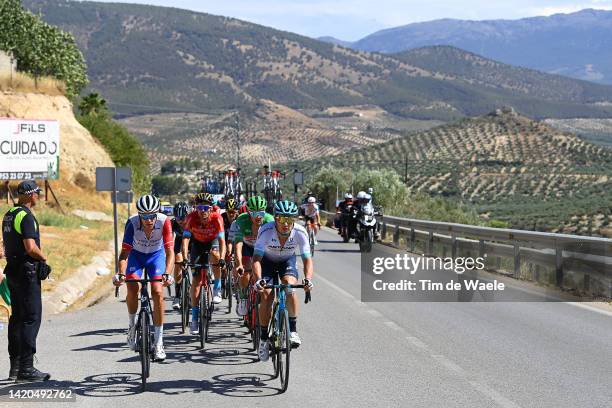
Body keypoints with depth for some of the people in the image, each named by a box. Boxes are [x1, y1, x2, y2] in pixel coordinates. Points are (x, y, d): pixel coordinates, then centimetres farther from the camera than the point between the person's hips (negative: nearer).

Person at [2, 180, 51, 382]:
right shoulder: (26, 216, -16)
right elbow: (31, 248, -24)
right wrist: (44, 258, -6)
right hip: (27, 271, -10)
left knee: (17, 317, 13)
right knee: (31, 318, -7)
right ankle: (26, 368, -9)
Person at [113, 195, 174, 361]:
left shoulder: (164, 221, -31)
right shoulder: (132, 223, -31)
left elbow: (170, 252, -33)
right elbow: (124, 252, -30)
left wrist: (167, 274, -48)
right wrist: (121, 274, -46)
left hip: (156, 255, 0)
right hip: (136, 255, 0)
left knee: (157, 292, -17)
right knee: (132, 288, -24)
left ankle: (158, 342, -8)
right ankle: (132, 324, 5)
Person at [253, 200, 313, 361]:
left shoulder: (300, 232, -30)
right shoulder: (266, 231, -34)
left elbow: (307, 259, -30)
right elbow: (256, 259, -37)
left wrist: (308, 279, -48)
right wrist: (258, 280, -53)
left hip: (287, 261, 1)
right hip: (267, 261, -1)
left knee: (290, 286, -28)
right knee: (266, 296, -15)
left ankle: (293, 330, -16)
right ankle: (264, 339, 2)